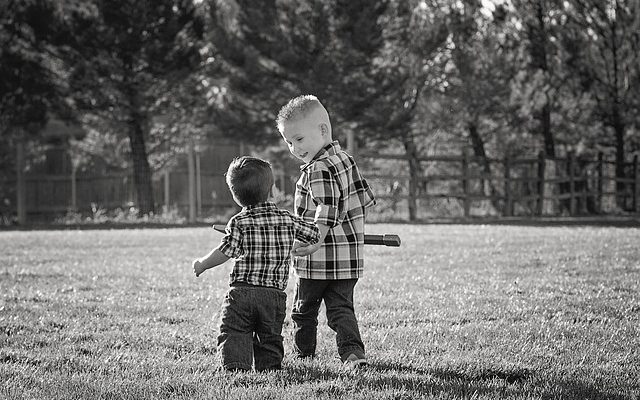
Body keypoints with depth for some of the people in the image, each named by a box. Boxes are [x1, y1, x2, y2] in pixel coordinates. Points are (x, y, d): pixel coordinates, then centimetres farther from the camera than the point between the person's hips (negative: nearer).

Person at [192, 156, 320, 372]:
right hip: (275, 294, 3)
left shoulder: (239, 222, -4)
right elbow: (315, 234, 16)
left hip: (241, 291, -3)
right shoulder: (287, 219, 6)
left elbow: (224, 252, -12)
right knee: (270, 337, 14)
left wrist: (202, 264, 4)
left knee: (233, 335, 0)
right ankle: (269, 367, 3)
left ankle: (236, 366, -17)